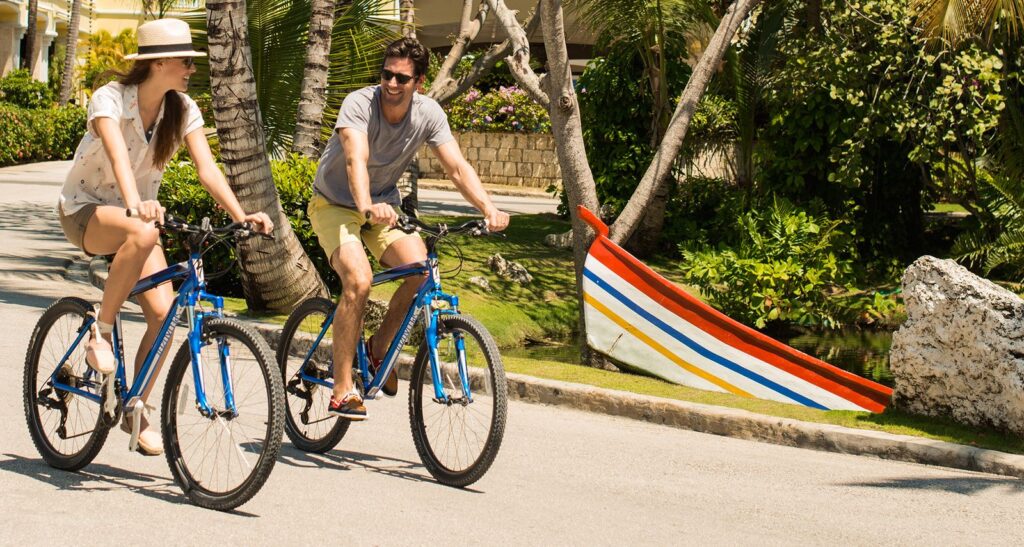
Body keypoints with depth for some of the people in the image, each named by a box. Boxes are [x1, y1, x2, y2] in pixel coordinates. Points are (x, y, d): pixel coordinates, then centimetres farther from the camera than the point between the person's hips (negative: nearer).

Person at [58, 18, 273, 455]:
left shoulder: (183, 109, -7)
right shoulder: (110, 99, -22)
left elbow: (207, 169, -16)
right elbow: (118, 156, -41)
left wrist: (241, 216, -32)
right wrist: (135, 205, -59)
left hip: (137, 213, 5)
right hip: (85, 209, -5)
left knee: (163, 311, -14)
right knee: (143, 234, -40)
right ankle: (100, 331, -22)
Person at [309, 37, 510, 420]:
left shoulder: (428, 113, -12)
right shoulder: (359, 104, -25)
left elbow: (457, 167, -19)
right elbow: (355, 159, -41)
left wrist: (489, 209, -37)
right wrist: (367, 207, -60)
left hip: (384, 206, 4)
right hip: (335, 205, -4)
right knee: (358, 280, -29)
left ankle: (380, 347, 3)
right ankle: (342, 391, -21)